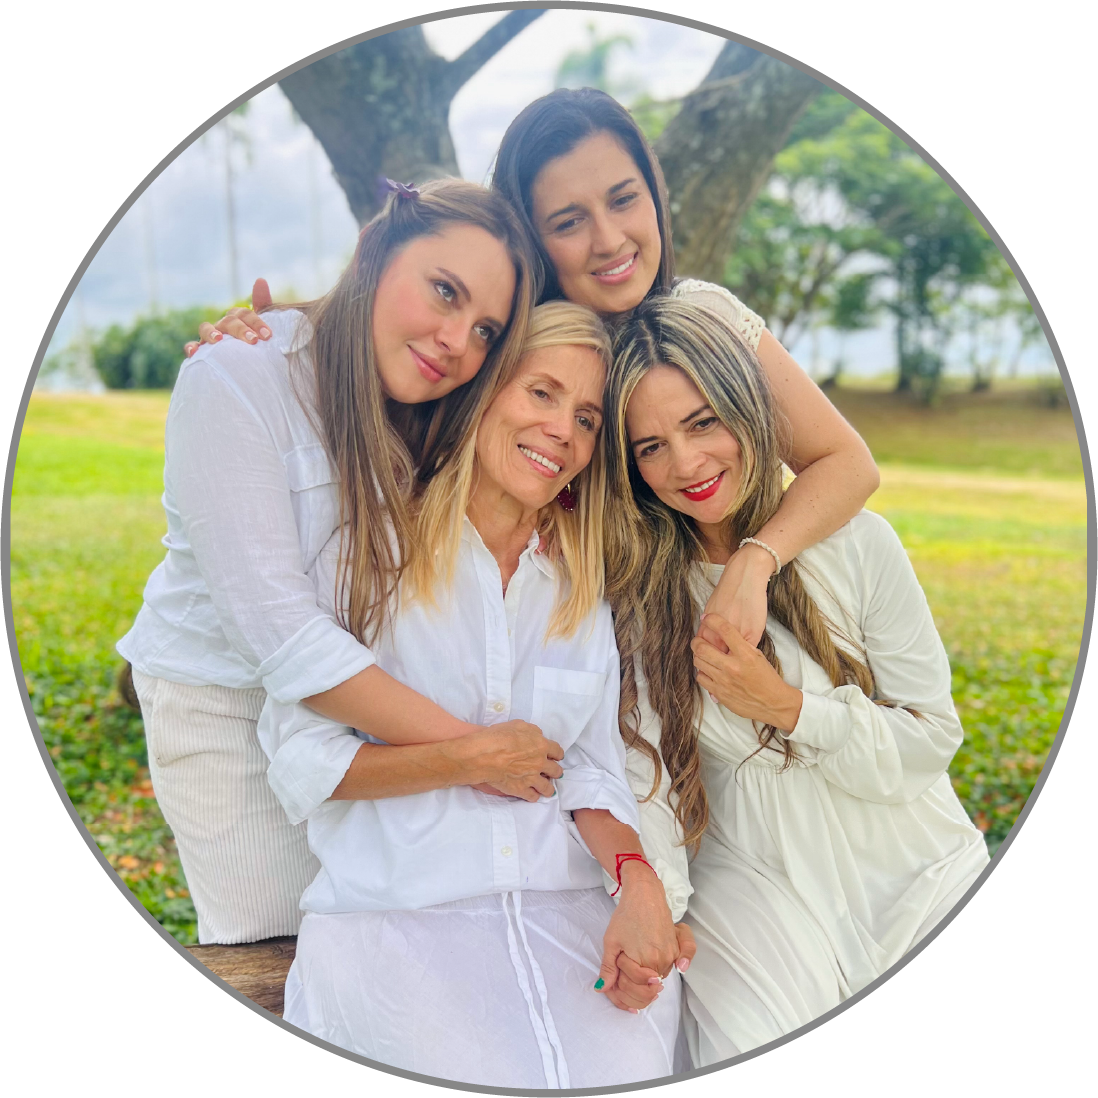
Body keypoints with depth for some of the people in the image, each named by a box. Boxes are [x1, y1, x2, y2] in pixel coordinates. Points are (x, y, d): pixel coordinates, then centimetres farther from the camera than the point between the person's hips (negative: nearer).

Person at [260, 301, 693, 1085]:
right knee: (506, 1083, -26)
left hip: (564, 913, 4)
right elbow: (300, 759, -3)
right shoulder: (370, 551, -1)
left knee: (634, 1076, -22)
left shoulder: (588, 589, 12)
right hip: (393, 917, -3)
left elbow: (593, 773, 9)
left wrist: (637, 878, -9)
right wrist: (470, 760, -9)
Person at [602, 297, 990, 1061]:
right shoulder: (635, 584, -5)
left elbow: (932, 739, -5)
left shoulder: (856, 545, -8)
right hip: (756, 885, 0)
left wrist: (787, 707, -19)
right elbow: (643, 762, -10)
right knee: (755, 1050, -24)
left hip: (914, 868, 1)